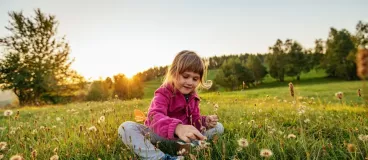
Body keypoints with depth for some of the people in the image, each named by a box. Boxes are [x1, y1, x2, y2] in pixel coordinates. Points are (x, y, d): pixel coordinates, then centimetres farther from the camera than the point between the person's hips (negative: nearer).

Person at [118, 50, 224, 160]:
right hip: (158, 135, -4)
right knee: (126, 127, -30)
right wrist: (177, 127, -60)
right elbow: (155, 116, -39)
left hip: (182, 136, 5)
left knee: (218, 127, -5)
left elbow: (195, 119, 6)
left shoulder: (192, 96, 2)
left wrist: (205, 121, -20)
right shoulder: (163, 93, -19)